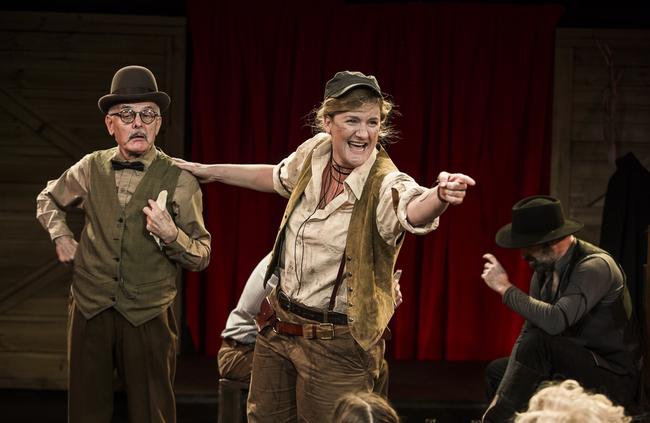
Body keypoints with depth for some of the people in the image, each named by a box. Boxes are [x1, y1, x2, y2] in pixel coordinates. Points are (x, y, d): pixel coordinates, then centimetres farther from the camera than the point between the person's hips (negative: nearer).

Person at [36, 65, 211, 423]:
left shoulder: (179, 180, -5)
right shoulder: (91, 169, 4)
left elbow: (201, 257, -4)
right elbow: (47, 199, 26)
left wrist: (171, 235, -22)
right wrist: (61, 237, 10)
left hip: (149, 319, -3)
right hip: (89, 312, 3)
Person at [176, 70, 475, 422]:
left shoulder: (384, 185, -23)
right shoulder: (314, 152, -5)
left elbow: (412, 212, -47)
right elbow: (279, 177, 19)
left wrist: (440, 195, -70)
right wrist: (211, 171, 26)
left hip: (337, 344, -6)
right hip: (278, 325, 6)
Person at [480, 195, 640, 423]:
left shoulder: (595, 266, -21)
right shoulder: (544, 267, 3)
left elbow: (555, 321, -34)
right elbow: (530, 326, 6)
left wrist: (506, 288, -24)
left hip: (613, 379, -8)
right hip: (571, 366, 8)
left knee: (538, 343, -28)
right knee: (497, 370, 4)